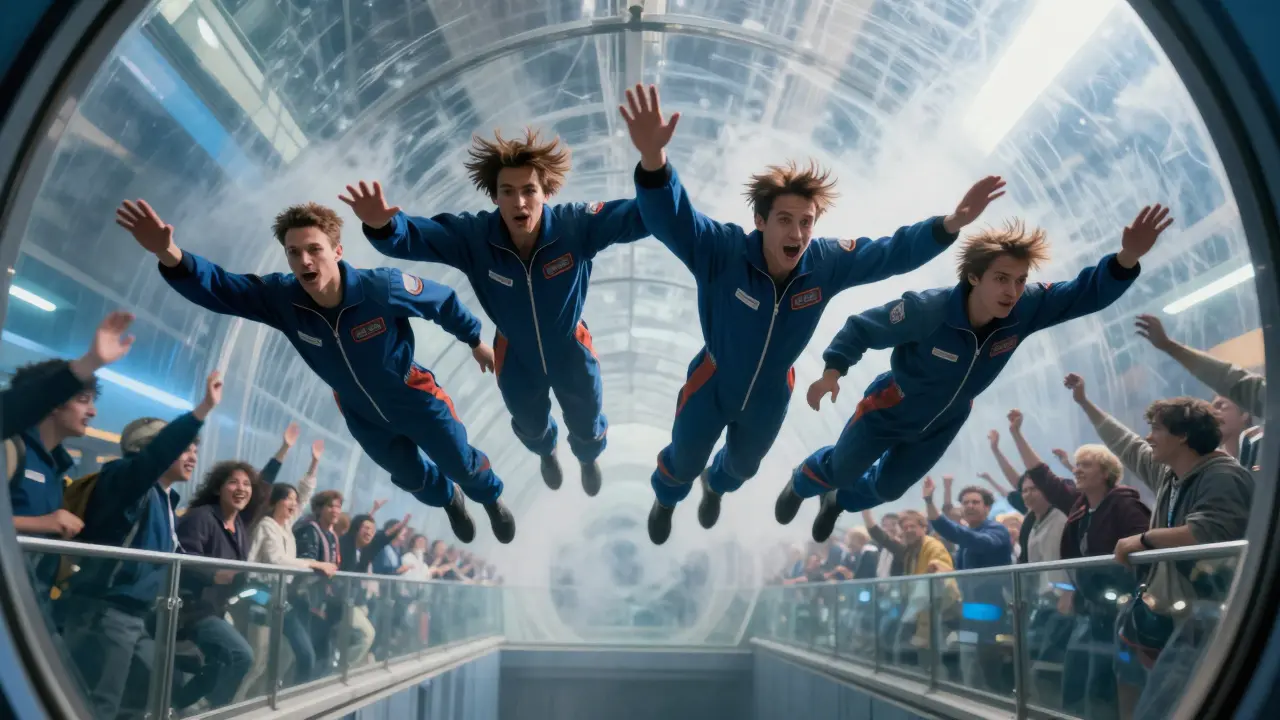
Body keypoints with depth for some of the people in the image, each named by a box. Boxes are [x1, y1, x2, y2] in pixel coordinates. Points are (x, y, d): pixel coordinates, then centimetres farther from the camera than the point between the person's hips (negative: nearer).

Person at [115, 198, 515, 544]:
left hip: (416, 400, -3)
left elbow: (443, 301, -19)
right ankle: (450, 500, 64)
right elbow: (218, 287, -36)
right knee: (411, 478, 27)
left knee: (460, 463, 20)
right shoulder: (283, 298, -28)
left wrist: (475, 342, -3)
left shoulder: (383, 288, -37)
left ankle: (493, 500, 58)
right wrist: (171, 256, -57)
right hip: (362, 416, 4)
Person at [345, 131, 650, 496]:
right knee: (531, 426, 34)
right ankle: (546, 453, 75)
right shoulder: (474, 237, -33)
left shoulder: (575, 226, -36)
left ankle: (588, 459, 71)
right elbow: (409, 237, -37)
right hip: (516, 359, 1)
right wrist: (382, 224, -63)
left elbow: (639, 215, -44)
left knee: (587, 426, 31)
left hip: (571, 353, -1)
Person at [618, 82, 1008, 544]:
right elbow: (670, 219, -55)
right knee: (684, 460, 26)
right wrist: (653, 158, -76)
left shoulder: (827, 263, -27)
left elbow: (893, 252, -16)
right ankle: (666, 498, 64)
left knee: (743, 465, 35)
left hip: (770, 395, 4)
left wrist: (950, 224, -31)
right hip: (712, 385, -3)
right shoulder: (723, 251, -39)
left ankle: (714, 486, 74)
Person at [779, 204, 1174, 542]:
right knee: (842, 469, 19)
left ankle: (838, 501, 60)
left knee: (887, 488, 25)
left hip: (942, 425, 5)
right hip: (888, 412, -4)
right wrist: (833, 370, -39)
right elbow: (863, 327, -27)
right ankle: (800, 484, 57)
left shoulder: (1026, 310, -28)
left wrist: (1126, 258, -48)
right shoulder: (928, 310, -40)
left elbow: (1089, 292, -28)